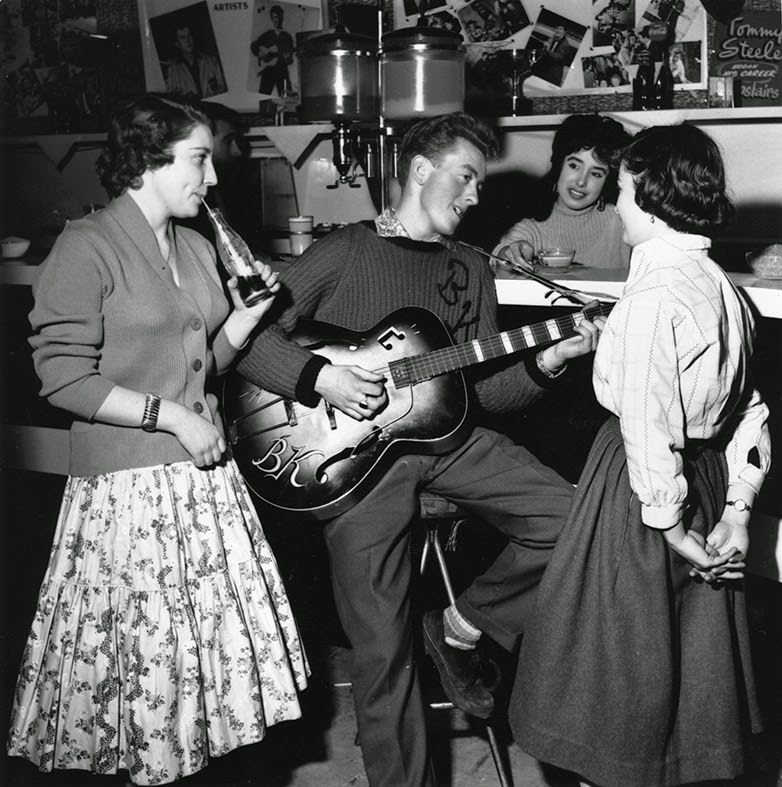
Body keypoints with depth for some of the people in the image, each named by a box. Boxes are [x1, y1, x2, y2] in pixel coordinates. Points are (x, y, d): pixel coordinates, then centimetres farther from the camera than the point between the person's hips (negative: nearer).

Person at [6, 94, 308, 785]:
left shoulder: (197, 248, 12)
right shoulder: (87, 248, -11)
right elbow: (63, 379, -16)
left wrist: (249, 316, 1)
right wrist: (171, 416, -16)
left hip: (203, 470, 7)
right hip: (127, 483, -7)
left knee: (215, 636, 12)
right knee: (144, 646, 3)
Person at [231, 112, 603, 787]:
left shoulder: (471, 268, 16)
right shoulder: (345, 251, 0)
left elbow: (484, 387, 11)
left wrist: (548, 361, -5)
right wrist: (321, 378, -17)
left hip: (446, 430, 5)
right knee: (383, 647, -3)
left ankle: (462, 628, 8)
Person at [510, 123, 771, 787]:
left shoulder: (653, 296, -21)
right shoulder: (722, 286, 5)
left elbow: (647, 423, -24)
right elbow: (750, 408, 7)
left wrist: (670, 527, -16)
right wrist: (737, 506, 7)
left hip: (643, 488, -8)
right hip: (710, 479, 9)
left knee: (624, 654, 9)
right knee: (694, 646, 21)